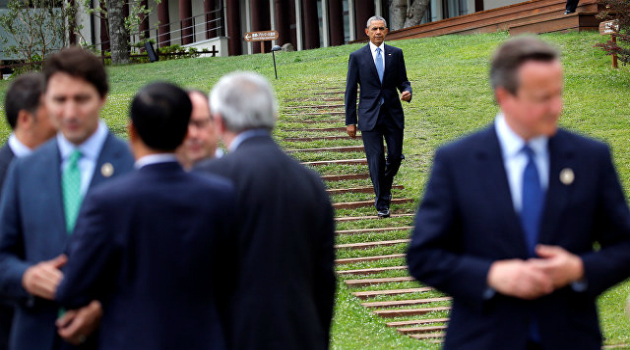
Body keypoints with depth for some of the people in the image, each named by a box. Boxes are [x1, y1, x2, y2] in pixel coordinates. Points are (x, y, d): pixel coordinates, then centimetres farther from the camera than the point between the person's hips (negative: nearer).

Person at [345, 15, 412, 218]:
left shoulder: (396, 54, 7)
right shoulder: (357, 57, 1)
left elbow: (403, 80, 12)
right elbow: (350, 91, 2)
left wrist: (407, 91, -14)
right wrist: (350, 121, 0)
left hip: (393, 115, 2)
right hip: (370, 117, -2)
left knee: (395, 157, 3)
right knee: (376, 160, -5)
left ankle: (386, 186, 34)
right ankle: (382, 204, 4)